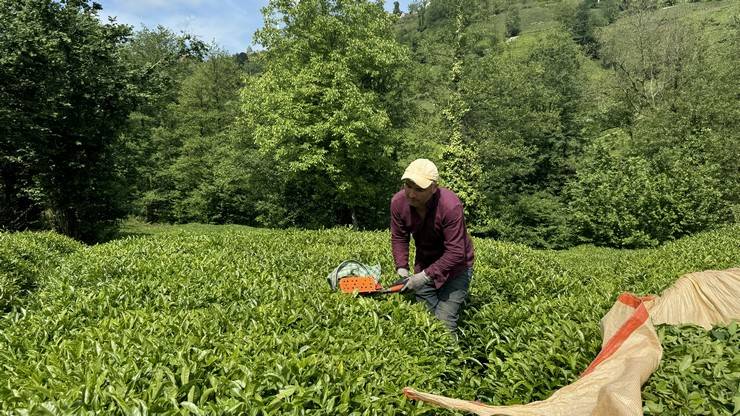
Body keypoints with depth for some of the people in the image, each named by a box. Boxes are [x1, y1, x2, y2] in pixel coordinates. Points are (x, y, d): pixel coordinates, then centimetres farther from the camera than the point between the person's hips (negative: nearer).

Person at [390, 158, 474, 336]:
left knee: (445, 323, -10)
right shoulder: (398, 202, -17)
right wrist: (401, 267, -17)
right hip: (424, 264, 5)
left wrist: (425, 276, -31)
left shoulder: (450, 206, -32)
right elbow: (399, 238, -4)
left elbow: (455, 252, -30)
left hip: (455, 266, -5)